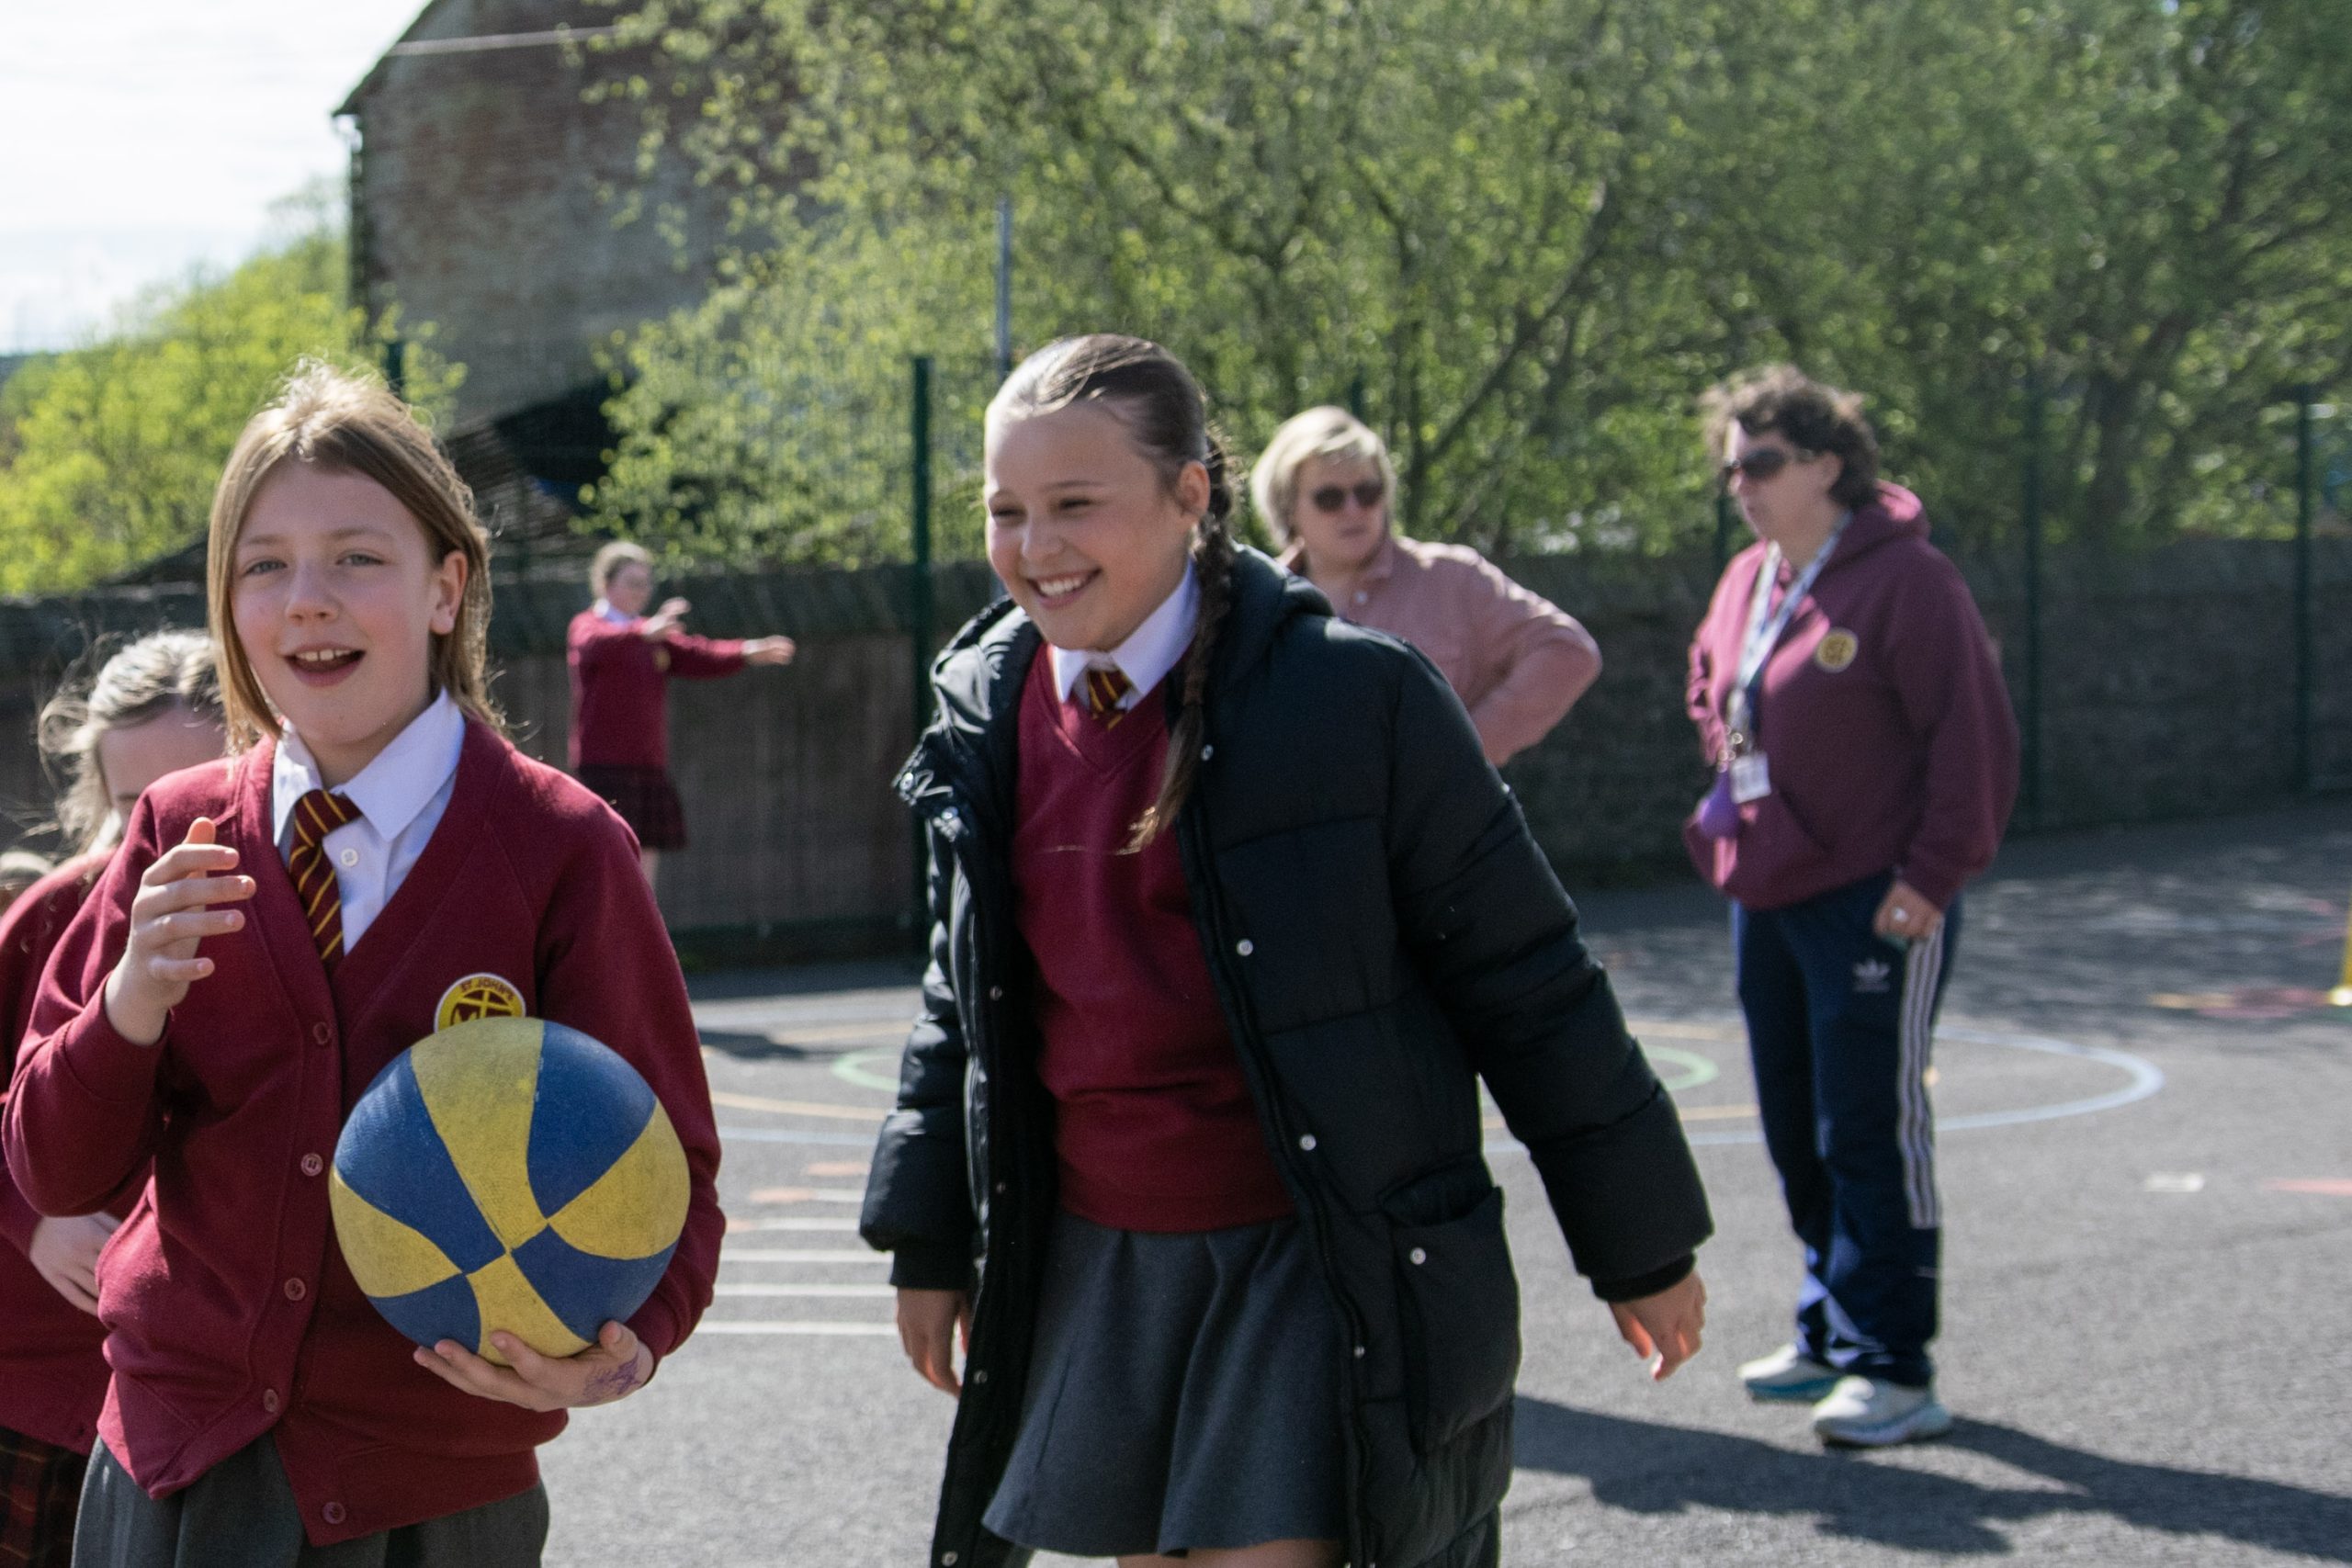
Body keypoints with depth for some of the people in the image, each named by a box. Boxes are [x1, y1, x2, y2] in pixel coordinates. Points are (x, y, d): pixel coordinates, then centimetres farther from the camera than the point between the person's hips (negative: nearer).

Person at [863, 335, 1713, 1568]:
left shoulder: (1353, 694, -12)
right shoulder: (986, 716, 4)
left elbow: (1525, 981, -6)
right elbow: (964, 995, 19)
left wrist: (1641, 1243, -2)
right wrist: (927, 1241, 18)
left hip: (1322, 1269, -5)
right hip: (1098, 1269, 5)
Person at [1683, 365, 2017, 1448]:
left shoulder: (1904, 579, -13)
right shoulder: (1746, 584, 11)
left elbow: (1974, 738, -15)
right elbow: (1711, 692, 30)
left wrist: (1933, 874, -18)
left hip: (1875, 906, -8)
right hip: (1767, 895, 8)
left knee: (1870, 1131, -6)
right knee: (1798, 1129, 15)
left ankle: (1892, 1368, 0)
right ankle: (1833, 1332, 27)